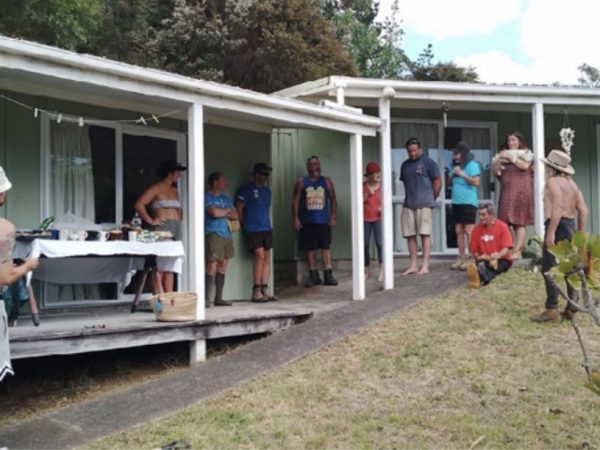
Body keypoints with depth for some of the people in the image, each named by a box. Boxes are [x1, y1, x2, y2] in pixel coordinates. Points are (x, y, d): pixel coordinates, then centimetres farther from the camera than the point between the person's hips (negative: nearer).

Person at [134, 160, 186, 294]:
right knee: (160, 267, -10)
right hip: (162, 228, -8)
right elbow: (139, 205, -12)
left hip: (176, 229, 8)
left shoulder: (175, 191, 20)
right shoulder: (156, 188, -3)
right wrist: (150, 220, -13)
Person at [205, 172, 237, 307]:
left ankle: (218, 298, 11)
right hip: (213, 234, -7)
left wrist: (222, 213, -2)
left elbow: (235, 215, 17)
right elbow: (214, 212, -17)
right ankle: (206, 298, -9)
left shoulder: (225, 198, 20)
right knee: (212, 266, -13)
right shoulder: (207, 197, -3)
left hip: (226, 234, 7)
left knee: (223, 266, 6)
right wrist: (227, 210, 2)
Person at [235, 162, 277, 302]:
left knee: (267, 258, 3)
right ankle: (256, 292, -10)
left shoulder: (267, 191, 17)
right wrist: (244, 225, 0)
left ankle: (265, 290, 7)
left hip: (266, 229, 7)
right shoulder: (246, 189, -3)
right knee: (260, 256, -15)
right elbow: (238, 209, -4)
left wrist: (267, 223, 15)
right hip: (253, 230, -7)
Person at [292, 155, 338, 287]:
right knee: (310, 249, 4)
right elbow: (295, 201, 2)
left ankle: (328, 275, 3)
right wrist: (295, 218, -5)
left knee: (326, 247, -1)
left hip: (323, 221, 0)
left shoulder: (326, 181, 7)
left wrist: (333, 217, 0)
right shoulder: (301, 182, 4)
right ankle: (313, 276, 13)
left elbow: (333, 199, 8)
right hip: (307, 222, 0)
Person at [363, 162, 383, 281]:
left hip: (378, 219, -1)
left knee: (380, 243, -15)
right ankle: (366, 271, 17)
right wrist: (367, 195, -15)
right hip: (365, 220, 1)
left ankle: (382, 271, -13)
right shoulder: (363, 186, 0)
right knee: (365, 245, 4)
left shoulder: (382, 186, 2)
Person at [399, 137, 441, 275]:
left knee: (425, 234, -5)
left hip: (424, 204, -5)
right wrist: (410, 197, 15)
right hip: (408, 205, 5)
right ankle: (413, 265, 9)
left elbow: (438, 182, 2)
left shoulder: (428, 162, 0)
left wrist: (431, 199, 7)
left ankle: (425, 265, -3)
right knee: (410, 235, 3)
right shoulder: (405, 165, 16)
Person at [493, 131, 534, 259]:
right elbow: (495, 171, 12)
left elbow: (525, 166, -11)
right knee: (506, 222, -1)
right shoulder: (502, 154, 18)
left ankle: (517, 251, -10)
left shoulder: (526, 153, 6)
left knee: (520, 222, -7)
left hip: (521, 191, -5)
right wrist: (499, 160, -3)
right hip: (507, 191, 5)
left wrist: (512, 157, -8)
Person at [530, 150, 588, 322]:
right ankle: (571, 307, 15)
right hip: (570, 225, 10)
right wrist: (580, 233, 16)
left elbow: (558, 207, -21)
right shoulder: (572, 184, 20)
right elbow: (583, 210, 14)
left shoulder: (553, 182, -7)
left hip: (558, 226, -10)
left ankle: (552, 309, -11)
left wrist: (551, 232, -25)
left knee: (549, 268, -9)